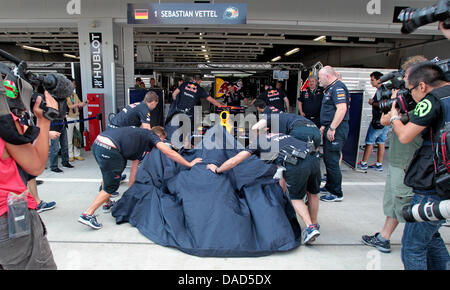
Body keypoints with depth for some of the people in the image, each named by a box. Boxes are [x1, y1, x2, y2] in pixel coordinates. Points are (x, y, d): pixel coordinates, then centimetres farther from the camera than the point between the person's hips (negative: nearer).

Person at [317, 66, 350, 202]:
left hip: (336, 130, -11)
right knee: (328, 159, 18)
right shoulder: (330, 88, 19)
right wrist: (324, 126, 22)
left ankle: (337, 193, 3)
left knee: (332, 161, -7)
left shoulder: (338, 87, -14)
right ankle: (329, 186, 32)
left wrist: (332, 128, -25)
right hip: (330, 129, 11)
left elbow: (342, 109, -25)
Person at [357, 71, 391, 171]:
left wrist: (372, 103, -11)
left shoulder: (380, 90, -14)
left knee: (369, 141, -2)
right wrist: (374, 102, 8)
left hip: (378, 121, -9)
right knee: (381, 142, 11)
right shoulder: (385, 89, 16)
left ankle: (363, 163, 4)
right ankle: (379, 164, 16)